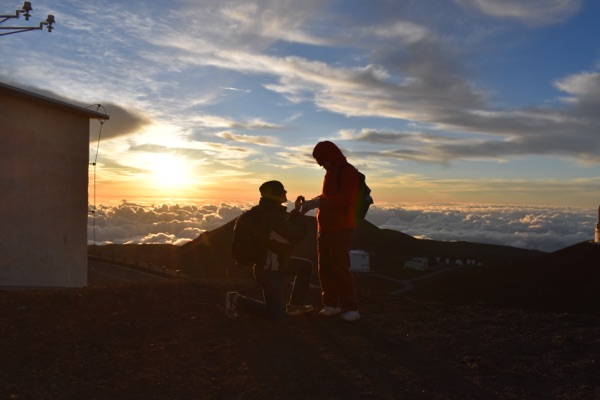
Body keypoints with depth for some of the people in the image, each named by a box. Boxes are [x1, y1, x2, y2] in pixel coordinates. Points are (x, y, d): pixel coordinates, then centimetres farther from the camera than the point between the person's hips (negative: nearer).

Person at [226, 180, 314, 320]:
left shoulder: (269, 212, 3)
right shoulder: (273, 216, -28)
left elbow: (288, 229, 16)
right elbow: (298, 235, -27)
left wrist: (296, 210, 6)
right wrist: (300, 212, -14)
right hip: (268, 270, -10)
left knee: (306, 266, 19)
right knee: (275, 313, 2)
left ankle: (295, 305, 23)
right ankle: (237, 301, 3)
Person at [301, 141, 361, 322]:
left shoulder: (348, 172, -10)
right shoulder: (330, 173, 17)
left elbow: (346, 199, -23)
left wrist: (318, 202, -26)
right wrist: (311, 203, 8)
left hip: (341, 230, -8)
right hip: (324, 229, 8)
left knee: (340, 268, -9)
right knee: (325, 268, 6)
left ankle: (351, 308, 0)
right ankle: (332, 304, 15)